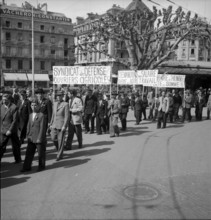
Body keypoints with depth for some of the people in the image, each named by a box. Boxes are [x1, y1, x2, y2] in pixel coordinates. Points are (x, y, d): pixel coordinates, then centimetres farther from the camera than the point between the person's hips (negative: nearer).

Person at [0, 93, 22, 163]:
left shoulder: (14, 107, -13)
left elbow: (15, 120, -15)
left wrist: (10, 130, -19)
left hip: (12, 131, -5)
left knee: (15, 146, 9)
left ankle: (18, 159, 27)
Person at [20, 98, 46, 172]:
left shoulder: (41, 115, -12)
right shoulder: (30, 115, 9)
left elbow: (42, 128, -14)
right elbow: (28, 126, 14)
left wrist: (39, 138, -16)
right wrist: (28, 135, 7)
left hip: (39, 138, -6)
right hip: (31, 138, 6)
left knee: (41, 153, 7)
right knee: (29, 153, 9)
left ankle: (41, 166, 23)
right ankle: (27, 167, 18)